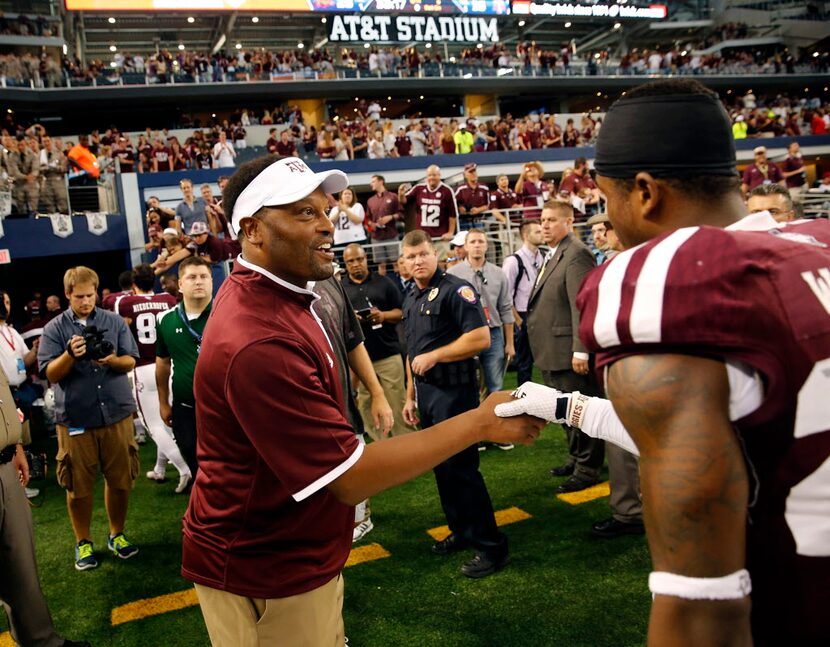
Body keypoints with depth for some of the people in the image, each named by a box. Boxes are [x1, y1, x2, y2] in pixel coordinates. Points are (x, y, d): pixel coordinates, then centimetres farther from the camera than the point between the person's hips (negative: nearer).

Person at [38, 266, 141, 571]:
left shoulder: (114, 321, 4)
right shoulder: (54, 329, 0)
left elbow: (131, 361, 2)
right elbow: (50, 374, -5)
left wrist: (113, 360, -20)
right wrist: (70, 354, -23)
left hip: (117, 414, 1)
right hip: (74, 419, -1)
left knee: (121, 480, 9)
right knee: (78, 486, 8)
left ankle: (117, 535, 29)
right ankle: (83, 543, 26)